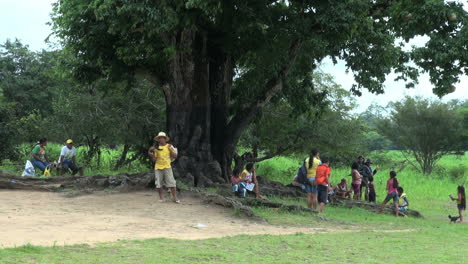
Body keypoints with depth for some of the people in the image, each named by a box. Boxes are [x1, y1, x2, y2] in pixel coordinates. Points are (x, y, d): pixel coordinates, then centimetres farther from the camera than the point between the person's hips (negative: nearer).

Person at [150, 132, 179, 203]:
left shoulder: (169, 146, 4)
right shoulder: (156, 147, 6)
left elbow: (175, 156, 5)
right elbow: (154, 158, 5)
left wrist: (171, 150, -11)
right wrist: (151, 154, -14)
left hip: (167, 167, -1)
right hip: (158, 167, 1)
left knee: (171, 182, -8)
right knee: (159, 183, 2)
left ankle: (175, 197, -5)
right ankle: (161, 197, 15)